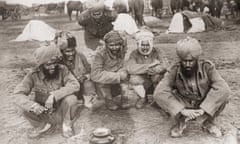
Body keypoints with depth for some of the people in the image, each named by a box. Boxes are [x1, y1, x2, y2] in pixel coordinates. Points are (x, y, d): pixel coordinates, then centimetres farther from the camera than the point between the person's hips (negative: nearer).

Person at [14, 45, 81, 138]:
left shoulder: (62, 70, -14)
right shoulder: (33, 75, -13)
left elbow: (75, 85, -27)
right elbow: (18, 94, -19)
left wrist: (54, 95, -39)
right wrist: (33, 105, -39)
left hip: (61, 111, -1)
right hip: (42, 112, 1)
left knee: (71, 99, -30)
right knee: (26, 107, -26)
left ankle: (67, 125, -1)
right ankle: (44, 125, 3)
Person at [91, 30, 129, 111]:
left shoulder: (121, 51, -11)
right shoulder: (100, 53, -23)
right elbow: (95, 75, -30)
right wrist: (118, 76, -33)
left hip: (117, 85, 2)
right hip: (103, 87, -2)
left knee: (124, 74, -25)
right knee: (102, 79, -33)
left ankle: (124, 98, -9)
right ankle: (108, 100, -7)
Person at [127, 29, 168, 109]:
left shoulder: (157, 52, -5)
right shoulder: (134, 54, -7)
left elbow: (164, 66, -22)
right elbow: (130, 69, -27)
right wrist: (150, 65, -32)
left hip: (156, 81, 0)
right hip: (142, 81, 0)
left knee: (158, 75, -32)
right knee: (134, 79, -29)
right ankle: (142, 97, 2)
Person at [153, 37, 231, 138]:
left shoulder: (207, 67, -18)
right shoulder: (175, 70, -18)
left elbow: (223, 88, -30)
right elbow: (159, 92, -28)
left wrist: (203, 109, -36)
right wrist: (182, 110, -37)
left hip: (207, 105, 0)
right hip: (184, 106, 0)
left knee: (223, 93, -29)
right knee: (159, 96, -25)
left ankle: (207, 121, -7)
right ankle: (181, 122, -8)